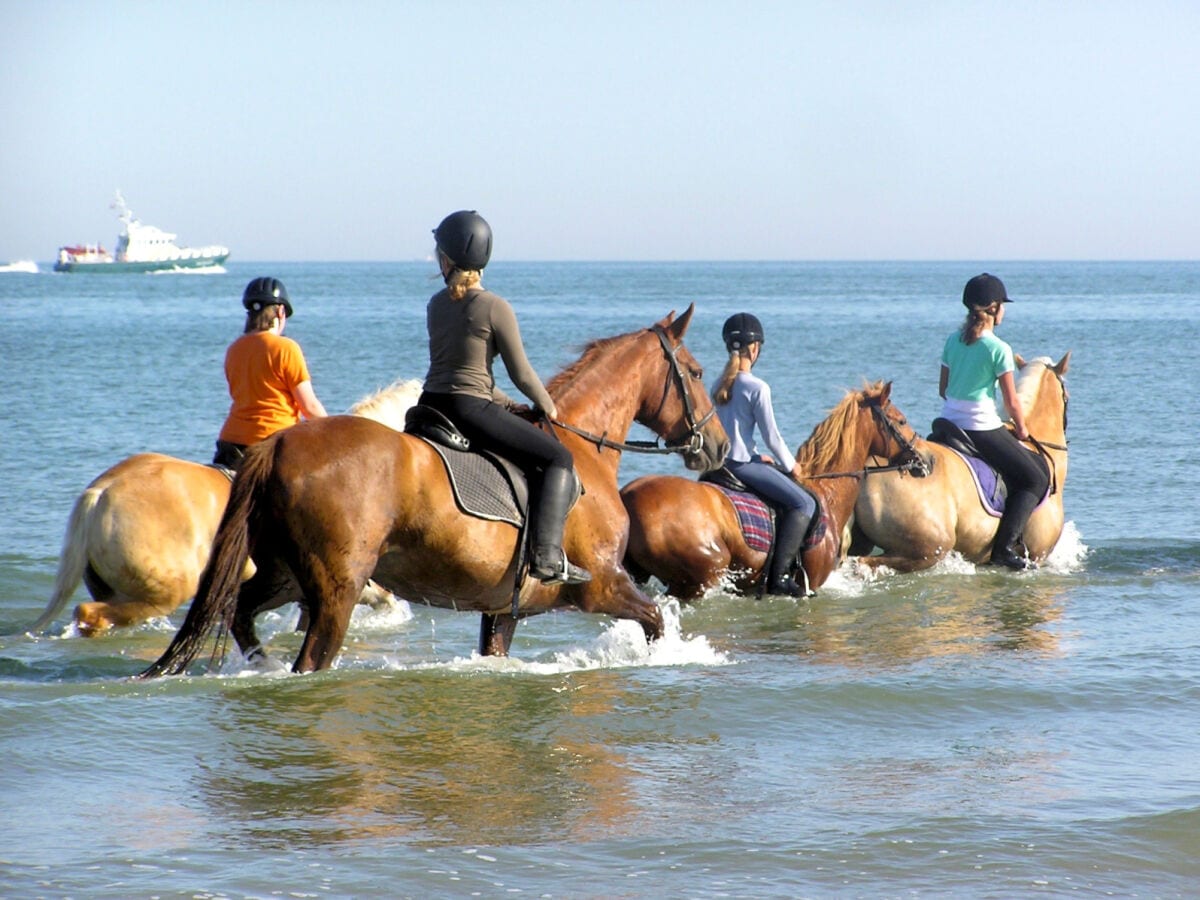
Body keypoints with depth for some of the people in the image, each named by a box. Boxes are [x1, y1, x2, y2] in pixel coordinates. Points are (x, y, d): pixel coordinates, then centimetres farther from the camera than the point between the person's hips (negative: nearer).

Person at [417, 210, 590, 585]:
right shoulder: (495, 308, -9)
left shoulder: (437, 305, 10)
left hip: (431, 407, 7)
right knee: (558, 459, 0)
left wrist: (503, 402, 25)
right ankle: (547, 556, -14)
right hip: (471, 410, -7)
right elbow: (521, 373, -5)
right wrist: (547, 407, 14)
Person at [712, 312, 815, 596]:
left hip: (723, 462, 9)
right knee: (804, 503, -8)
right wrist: (790, 466, 6)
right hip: (743, 464, -9)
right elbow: (771, 437, -10)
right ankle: (779, 575, -19)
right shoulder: (757, 388, -13)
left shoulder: (719, 385, 11)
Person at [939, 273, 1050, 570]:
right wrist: (1021, 430, 9)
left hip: (949, 422, 7)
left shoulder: (953, 340, 6)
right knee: (1037, 478, 3)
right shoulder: (999, 349, -12)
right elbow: (1011, 402, -8)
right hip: (983, 427, -7)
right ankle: (1005, 547, -8)